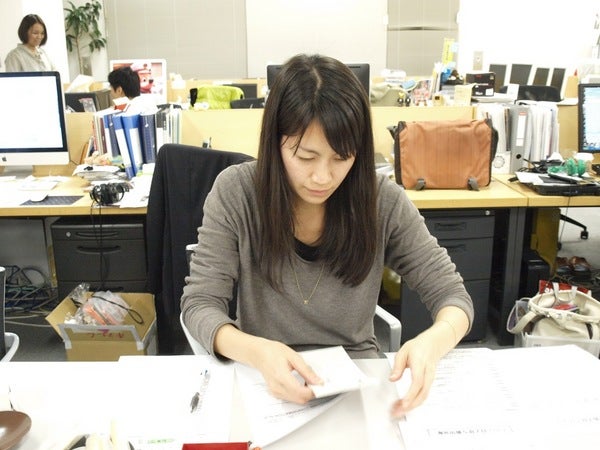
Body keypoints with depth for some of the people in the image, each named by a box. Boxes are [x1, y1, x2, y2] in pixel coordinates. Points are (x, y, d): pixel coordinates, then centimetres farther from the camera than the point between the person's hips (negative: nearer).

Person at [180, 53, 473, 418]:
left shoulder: (384, 200, -11)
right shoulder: (236, 192, -13)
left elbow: (453, 295, -6)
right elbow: (200, 305, -11)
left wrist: (433, 341, -30)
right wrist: (257, 351, -33)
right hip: (267, 384, 0)